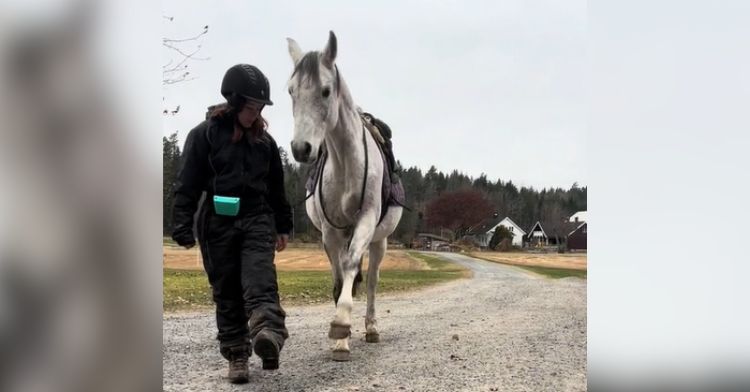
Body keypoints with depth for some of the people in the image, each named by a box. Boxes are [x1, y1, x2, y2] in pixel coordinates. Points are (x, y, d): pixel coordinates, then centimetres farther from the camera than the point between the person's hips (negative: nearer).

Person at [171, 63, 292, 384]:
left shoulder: (264, 140, 10)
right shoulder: (205, 134, -1)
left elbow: (276, 186, 19)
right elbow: (187, 184, -4)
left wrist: (283, 226, 19)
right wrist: (183, 227, -11)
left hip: (257, 220, 2)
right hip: (218, 222, -1)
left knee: (260, 278, -20)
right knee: (226, 291, 3)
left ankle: (269, 336, -40)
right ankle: (237, 355, 11)